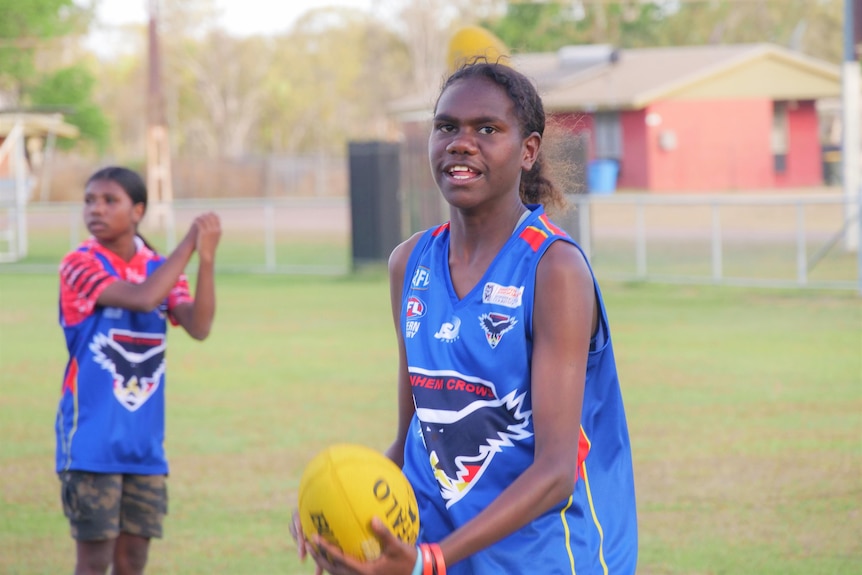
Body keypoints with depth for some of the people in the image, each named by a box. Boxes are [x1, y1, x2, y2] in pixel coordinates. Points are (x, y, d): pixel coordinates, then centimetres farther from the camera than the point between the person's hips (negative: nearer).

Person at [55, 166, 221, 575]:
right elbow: (143, 297, -24)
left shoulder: (161, 268, 8)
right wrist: (189, 243, -17)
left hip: (144, 444, 5)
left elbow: (198, 326, -9)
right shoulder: (80, 265, -8)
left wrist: (206, 258, -21)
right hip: (92, 444, -5)